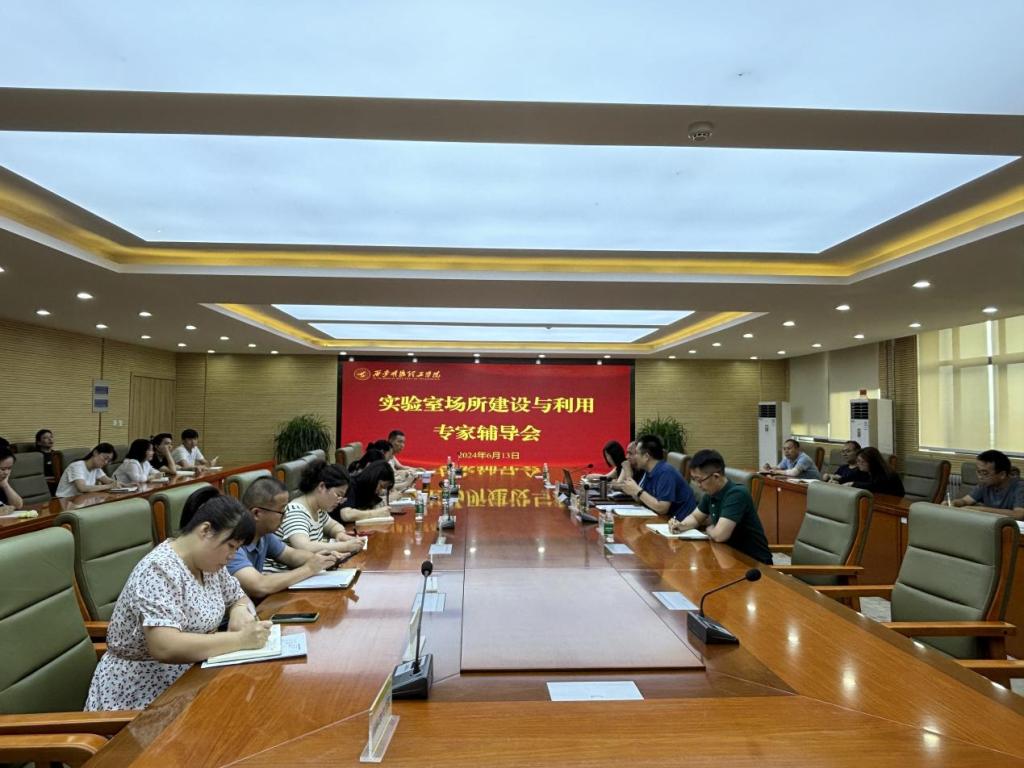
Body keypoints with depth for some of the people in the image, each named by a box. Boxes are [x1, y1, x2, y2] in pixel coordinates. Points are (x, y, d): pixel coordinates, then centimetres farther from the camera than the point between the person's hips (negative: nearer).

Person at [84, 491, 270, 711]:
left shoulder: (207, 561, 1)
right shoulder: (160, 570, -23)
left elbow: (239, 599, 14)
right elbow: (164, 648, -33)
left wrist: (240, 612, -9)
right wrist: (240, 639, -31)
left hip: (188, 676, 8)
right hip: (142, 692, -7)